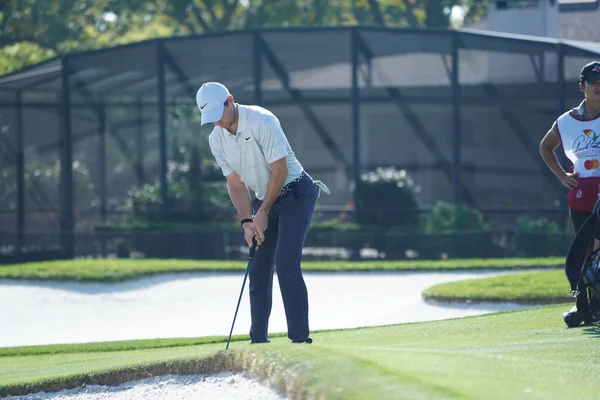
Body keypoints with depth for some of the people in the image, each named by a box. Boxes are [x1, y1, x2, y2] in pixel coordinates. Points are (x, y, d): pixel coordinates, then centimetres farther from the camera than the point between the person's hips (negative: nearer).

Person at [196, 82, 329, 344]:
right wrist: (247, 221, -12)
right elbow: (235, 184, 2)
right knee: (258, 269, 3)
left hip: (295, 194, -7)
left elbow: (279, 170, -21)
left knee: (286, 264, -18)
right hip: (264, 200, 7)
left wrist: (263, 213, -16)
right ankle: (259, 341, 10)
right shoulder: (216, 140, -1)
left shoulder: (262, 121, -22)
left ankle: (300, 338, -17)